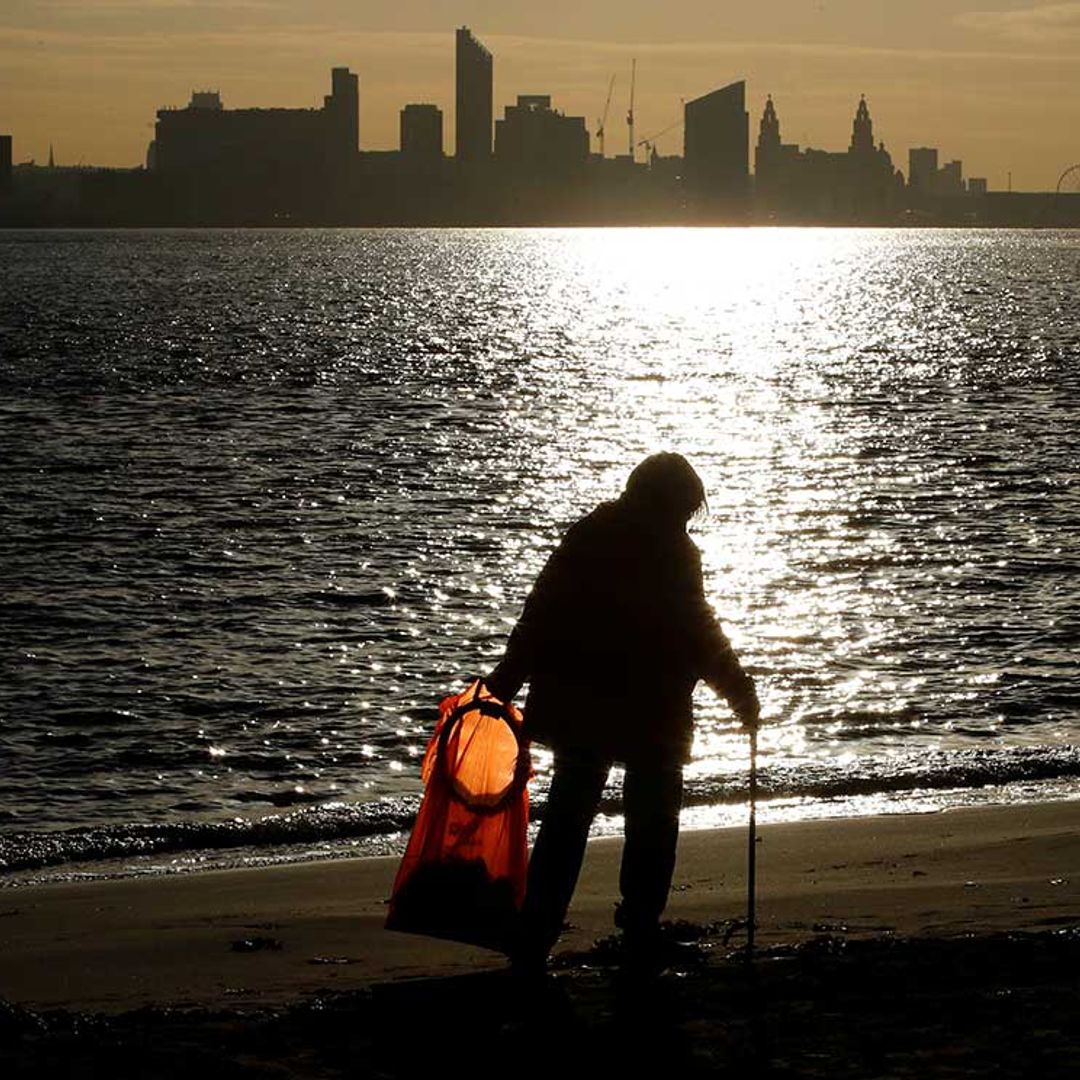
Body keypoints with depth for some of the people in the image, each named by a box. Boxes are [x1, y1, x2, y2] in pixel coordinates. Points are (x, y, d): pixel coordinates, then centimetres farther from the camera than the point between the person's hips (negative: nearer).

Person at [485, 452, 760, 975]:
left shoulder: (586, 535, 3)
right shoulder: (673, 552, -11)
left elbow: (539, 612, 6)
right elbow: (699, 633, -10)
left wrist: (507, 678, 13)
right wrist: (741, 693, 0)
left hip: (574, 710, 5)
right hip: (649, 715, -5)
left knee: (565, 820, 11)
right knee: (651, 826, 9)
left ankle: (532, 944, 7)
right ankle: (640, 944, 8)